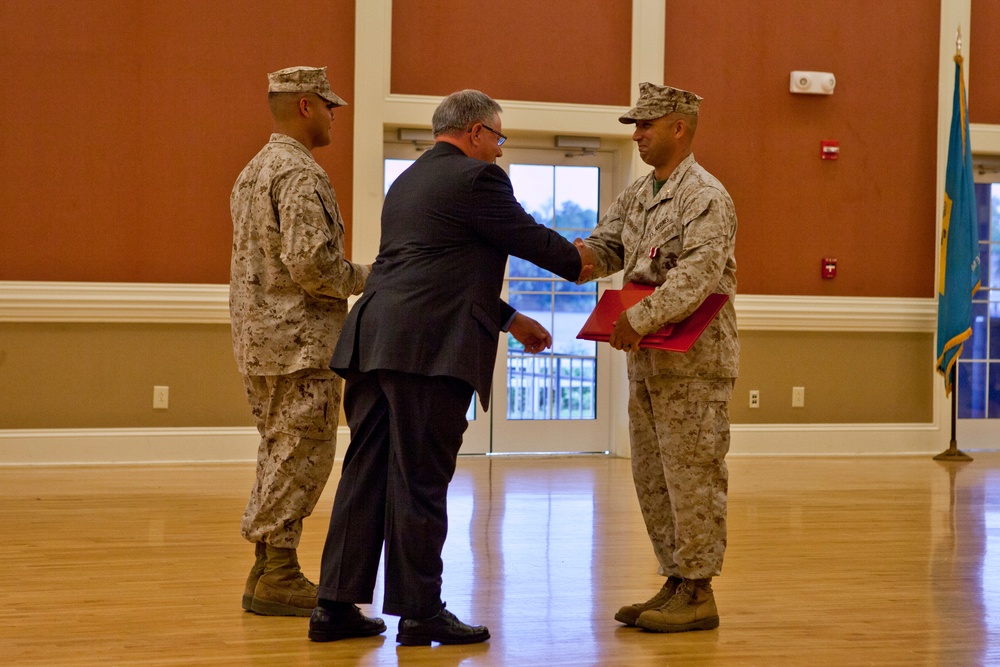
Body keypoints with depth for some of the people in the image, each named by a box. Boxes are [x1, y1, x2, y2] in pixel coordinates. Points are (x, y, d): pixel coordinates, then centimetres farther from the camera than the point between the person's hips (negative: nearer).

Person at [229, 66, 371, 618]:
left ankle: (268, 572, 20)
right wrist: (364, 278, -8)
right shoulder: (301, 174, -15)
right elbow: (309, 262, -24)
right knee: (302, 458, -4)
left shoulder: (252, 173, 17)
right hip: (301, 342, -10)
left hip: (260, 342, 10)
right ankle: (277, 578, -1)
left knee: (279, 455, 15)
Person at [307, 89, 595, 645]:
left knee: (366, 473, 10)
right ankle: (420, 612, 4)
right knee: (420, 481, -3)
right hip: (429, 348, -9)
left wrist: (511, 320, 32)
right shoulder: (477, 178, -3)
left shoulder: (407, 182, 25)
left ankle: (337, 605, 12)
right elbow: (530, 239, 0)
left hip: (374, 342, 9)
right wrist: (580, 262, 20)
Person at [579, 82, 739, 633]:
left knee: (692, 476, -4)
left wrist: (640, 318, -29)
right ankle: (675, 583, 21)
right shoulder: (636, 196, 15)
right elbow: (603, 250, 12)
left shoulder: (705, 196, -12)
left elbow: (699, 272, -24)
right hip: (647, 360, 9)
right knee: (652, 477, 12)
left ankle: (697, 594, 2)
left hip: (694, 359, -9)